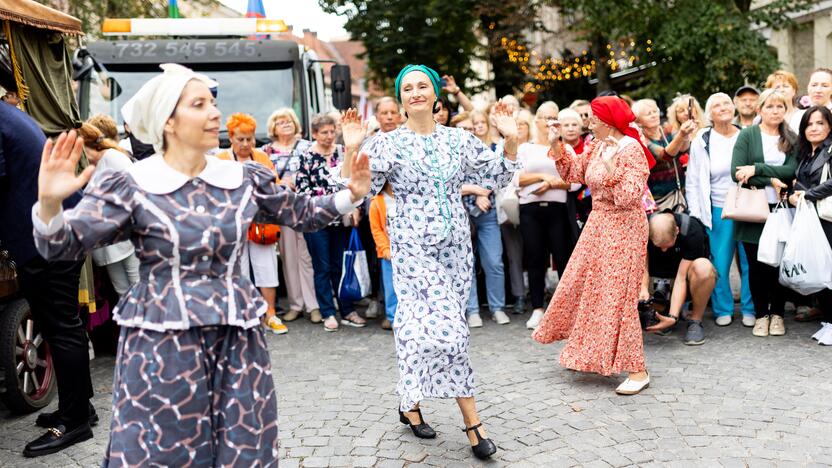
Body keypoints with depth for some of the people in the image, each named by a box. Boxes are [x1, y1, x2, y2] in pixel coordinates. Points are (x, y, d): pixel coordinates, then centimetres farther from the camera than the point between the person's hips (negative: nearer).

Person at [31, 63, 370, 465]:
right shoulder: (131, 187, -7)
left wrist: (352, 195, -1)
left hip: (236, 340, 3)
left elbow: (303, 214, 12)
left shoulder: (244, 178, 3)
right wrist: (49, 203, -30)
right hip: (161, 342, -3)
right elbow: (61, 245, -11)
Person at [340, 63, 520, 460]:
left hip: (456, 245, 4)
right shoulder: (388, 144, -2)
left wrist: (511, 141, 0)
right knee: (446, 329, -13)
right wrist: (351, 151, -17)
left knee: (423, 326, 9)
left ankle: (410, 403, 27)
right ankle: (472, 420, 0)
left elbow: (496, 178, 12)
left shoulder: (458, 139, 8)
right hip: (414, 248, -4)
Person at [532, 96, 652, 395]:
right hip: (598, 225, 9)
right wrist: (556, 145, 9)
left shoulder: (631, 149, -17)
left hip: (622, 230, -9)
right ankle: (590, 354, 33)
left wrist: (611, 169, -33)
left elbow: (630, 197, -24)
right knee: (582, 288, 15)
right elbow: (573, 172, 17)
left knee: (616, 297, -7)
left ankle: (637, 370, 4)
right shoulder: (598, 147, 8)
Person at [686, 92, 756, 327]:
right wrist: (695, 216, 0)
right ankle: (723, 310, 16)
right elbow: (692, 183, 5)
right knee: (720, 264, 0)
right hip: (718, 212, -1)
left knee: (749, 262, 3)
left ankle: (750, 309, 17)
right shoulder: (702, 141, 3)